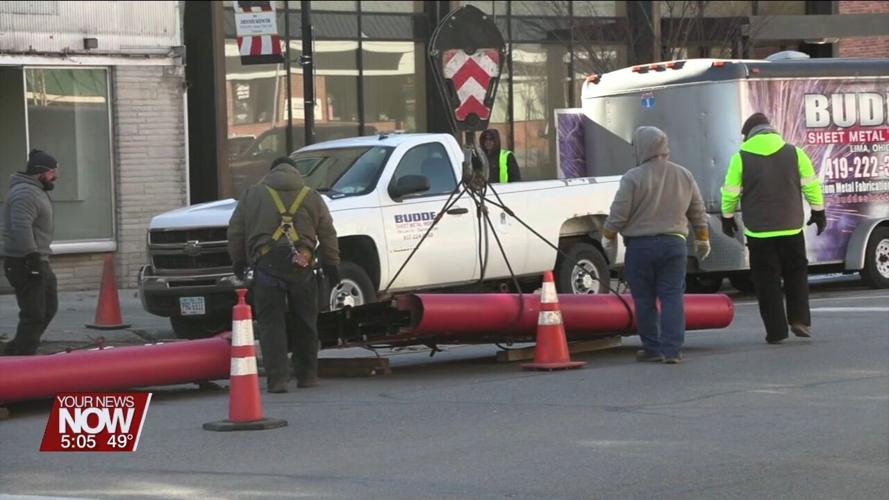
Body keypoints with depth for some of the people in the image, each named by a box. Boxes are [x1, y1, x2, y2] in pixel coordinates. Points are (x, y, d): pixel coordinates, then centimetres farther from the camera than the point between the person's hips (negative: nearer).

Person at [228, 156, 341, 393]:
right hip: (300, 266, 1)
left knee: (270, 323, -1)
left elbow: (235, 232, 12)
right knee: (304, 322, 13)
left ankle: (277, 378, -11)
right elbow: (327, 234, 13)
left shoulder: (251, 195, 13)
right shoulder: (312, 197, 15)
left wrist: (238, 261, 20)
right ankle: (307, 376, 18)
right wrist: (332, 265, 18)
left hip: (266, 264, -1)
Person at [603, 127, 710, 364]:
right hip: (674, 244, 4)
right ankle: (672, 349, -5)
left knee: (645, 300, 5)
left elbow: (618, 215, -10)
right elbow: (698, 213, 14)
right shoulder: (684, 176, 7)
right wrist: (702, 240, 26)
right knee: (672, 297, 3)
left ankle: (652, 348, 8)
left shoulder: (633, 178, -10)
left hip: (640, 245, -4)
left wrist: (608, 238, 4)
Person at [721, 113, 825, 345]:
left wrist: (727, 217, 17)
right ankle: (800, 320, 4)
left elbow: (730, 192, 1)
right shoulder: (794, 153, 0)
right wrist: (819, 212, 15)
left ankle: (776, 331, 2)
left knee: (767, 281, 4)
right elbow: (811, 185, 3)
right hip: (791, 229, 1)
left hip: (758, 231, -1)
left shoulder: (741, 158, -4)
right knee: (796, 274, 16)